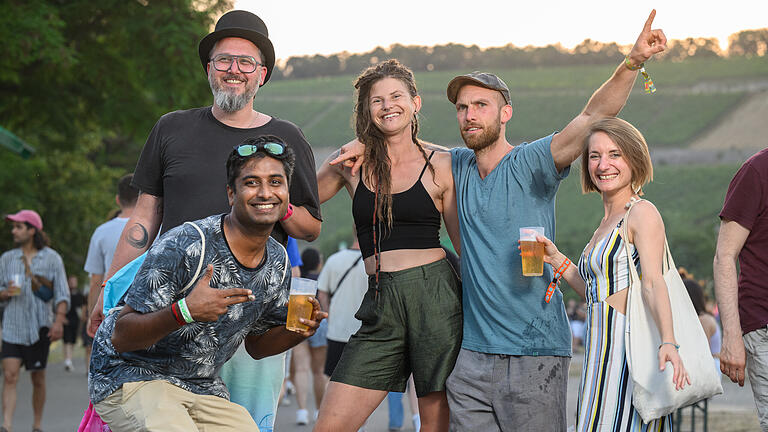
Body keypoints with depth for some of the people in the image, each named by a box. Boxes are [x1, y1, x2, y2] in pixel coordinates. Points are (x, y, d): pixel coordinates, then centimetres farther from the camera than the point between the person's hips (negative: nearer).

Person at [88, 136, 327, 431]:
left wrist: (297, 331, -7)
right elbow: (121, 337, -22)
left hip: (203, 387, 7)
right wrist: (183, 312, -39)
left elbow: (256, 345, 14)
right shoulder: (184, 246, -22)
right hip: (131, 375, -6)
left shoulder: (278, 264, 0)